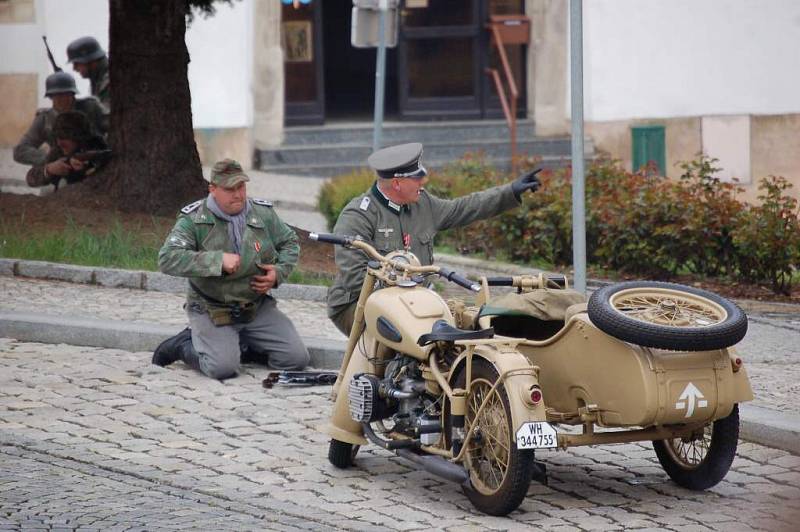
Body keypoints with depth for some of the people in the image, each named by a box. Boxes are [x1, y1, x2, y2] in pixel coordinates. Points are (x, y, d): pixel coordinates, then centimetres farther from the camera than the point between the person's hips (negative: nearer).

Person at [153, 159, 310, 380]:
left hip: (257, 307, 5)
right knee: (223, 367, -26)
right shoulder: (193, 219, -11)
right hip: (211, 310, -5)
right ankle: (182, 345, 6)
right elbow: (167, 259, -22)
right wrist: (217, 261, -28)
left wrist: (278, 272, -3)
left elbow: (290, 243, 19)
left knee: (296, 359, -5)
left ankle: (243, 342, 20)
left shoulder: (263, 213, 3)